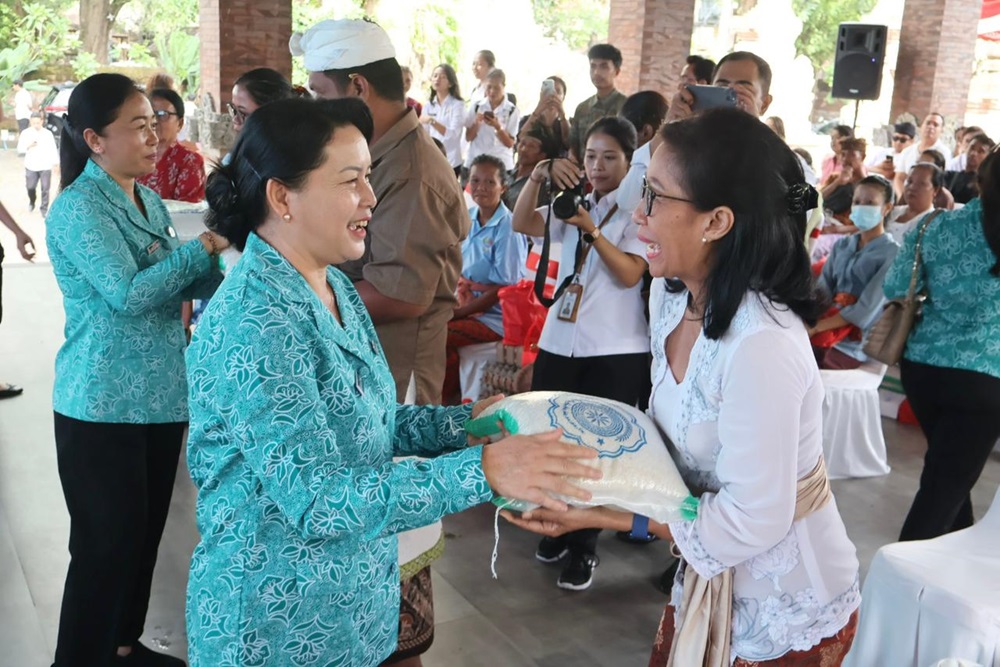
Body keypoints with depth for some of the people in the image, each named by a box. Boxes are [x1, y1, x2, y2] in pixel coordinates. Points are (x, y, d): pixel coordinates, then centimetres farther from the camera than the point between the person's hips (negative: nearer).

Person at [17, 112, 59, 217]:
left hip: (45, 166, -1)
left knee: (45, 189, 0)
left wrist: (56, 163, -2)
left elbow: (53, 149, 0)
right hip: (31, 166, 1)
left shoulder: (48, 133, -4)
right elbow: (19, 149, 0)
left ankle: (44, 208, 13)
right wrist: (28, 146, -19)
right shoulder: (25, 133, -2)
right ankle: (31, 202, 36)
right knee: (30, 187, 7)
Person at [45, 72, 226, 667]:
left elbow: (185, 283, 12)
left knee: (146, 531, 17)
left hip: (160, 394, 8)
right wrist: (205, 246, -17)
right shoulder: (79, 207, -14)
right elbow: (127, 293, -24)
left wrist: (222, 256, -7)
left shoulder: (150, 201, 10)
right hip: (104, 405, -7)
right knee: (106, 543, 2)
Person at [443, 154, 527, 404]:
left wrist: (458, 313, -17)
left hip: (496, 316, -7)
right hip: (466, 306, 7)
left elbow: (502, 289, -16)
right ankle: (451, 393, 2)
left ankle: (450, 398, -3)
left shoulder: (508, 228, -15)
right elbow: (457, 270, 11)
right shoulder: (467, 218, 5)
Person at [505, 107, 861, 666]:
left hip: (788, 611, -7)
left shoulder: (762, 344, -31)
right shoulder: (680, 302, -4)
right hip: (714, 575, 7)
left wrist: (602, 515, -24)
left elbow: (752, 521, -27)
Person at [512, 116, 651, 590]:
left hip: (615, 351, -5)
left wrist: (592, 230, -28)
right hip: (558, 342, 5)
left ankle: (584, 547, 18)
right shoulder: (572, 204, 11)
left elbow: (629, 275, -17)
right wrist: (538, 176, -19)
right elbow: (522, 224, -5)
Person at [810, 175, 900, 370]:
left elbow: (866, 310, -14)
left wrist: (816, 328, -21)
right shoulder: (841, 245, 14)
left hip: (856, 341, -5)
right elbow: (822, 290, 5)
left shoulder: (891, 253, -5)